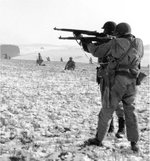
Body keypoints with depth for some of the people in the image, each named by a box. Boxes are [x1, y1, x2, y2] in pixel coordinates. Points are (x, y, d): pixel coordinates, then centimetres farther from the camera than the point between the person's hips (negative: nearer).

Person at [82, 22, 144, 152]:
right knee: (131, 114, 12)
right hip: (131, 84, 3)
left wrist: (88, 44, 26)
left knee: (106, 112, 8)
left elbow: (97, 52, 6)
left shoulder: (115, 43, -3)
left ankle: (99, 139, 20)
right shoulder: (139, 43, 8)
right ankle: (134, 143, 6)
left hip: (116, 83, -3)